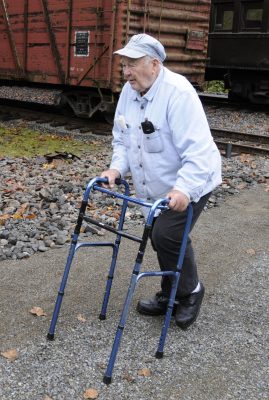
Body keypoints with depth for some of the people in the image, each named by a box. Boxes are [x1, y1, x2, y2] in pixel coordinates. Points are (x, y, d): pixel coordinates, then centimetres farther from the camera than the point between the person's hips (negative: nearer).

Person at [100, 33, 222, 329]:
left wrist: (183, 189, -41)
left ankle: (190, 291, 8)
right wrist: (116, 168, -11)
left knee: (167, 235, -17)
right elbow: (121, 139, 6)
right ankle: (169, 296, 31)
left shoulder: (178, 93, -26)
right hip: (157, 187, 8)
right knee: (159, 238, 12)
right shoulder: (129, 92, -2)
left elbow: (197, 150, -31)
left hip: (190, 183, -7)